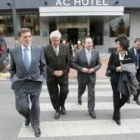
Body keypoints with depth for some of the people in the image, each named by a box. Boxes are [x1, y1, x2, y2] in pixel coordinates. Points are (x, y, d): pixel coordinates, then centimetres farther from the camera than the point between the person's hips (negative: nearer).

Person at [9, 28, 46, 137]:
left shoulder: (39, 50, -3)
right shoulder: (13, 51, -2)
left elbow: (43, 66, 8)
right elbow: (12, 69, 8)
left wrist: (42, 77, 2)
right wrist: (14, 79, -2)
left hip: (36, 82, 0)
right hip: (20, 83, 0)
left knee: (35, 105, 11)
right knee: (21, 107, 1)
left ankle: (35, 125, 36)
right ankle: (28, 117, 38)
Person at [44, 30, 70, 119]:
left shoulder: (65, 48, 1)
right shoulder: (46, 49, -5)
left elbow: (68, 62, 3)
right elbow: (44, 64, -5)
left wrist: (63, 71, -10)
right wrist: (53, 72, -14)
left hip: (63, 75, 1)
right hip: (51, 76, -1)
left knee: (64, 91, 1)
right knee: (53, 94, 7)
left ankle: (62, 105, 33)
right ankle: (57, 110, 28)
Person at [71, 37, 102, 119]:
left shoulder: (96, 53, -5)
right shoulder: (79, 53, -12)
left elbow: (99, 64, 0)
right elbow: (73, 63, -11)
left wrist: (94, 69, -17)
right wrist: (81, 69, -22)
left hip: (92, 76, 1)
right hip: (82, 76, 0)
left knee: (92, 94, 0)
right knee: (81, 90, 23)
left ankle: (91, 110, 12)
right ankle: (79, 97, 59)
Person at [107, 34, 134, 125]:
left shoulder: (129, 54, -2)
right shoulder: (113, 54, -3)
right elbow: (109, 66, -2)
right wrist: (116, 68, -19)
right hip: (115, 79, -1)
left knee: (125, 97, 6)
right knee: (116, 98, 6)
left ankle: (116, 109, 38)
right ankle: (117, 116, 25)